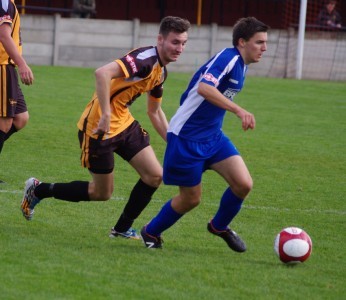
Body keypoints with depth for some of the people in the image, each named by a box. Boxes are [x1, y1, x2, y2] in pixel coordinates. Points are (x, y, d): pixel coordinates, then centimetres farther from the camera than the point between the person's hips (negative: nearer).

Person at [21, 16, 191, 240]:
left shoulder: (161, 72, 9)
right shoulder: (145, 59, -23)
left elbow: (155, 112, 23)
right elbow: (103, 73, -37)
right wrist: (106, 115, -38)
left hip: (124, 123, 9)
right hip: (100, 127, -9)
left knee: (155, 176, 0)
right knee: (102, 193, 3)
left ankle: (122, 229, 15)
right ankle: (38, 190, 22)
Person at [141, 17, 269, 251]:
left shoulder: (240, 65, 8)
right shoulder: (227, 58, -21)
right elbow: (204, 88, -38)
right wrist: (239, 111, -44)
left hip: (213, 135, 8)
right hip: (187, 136, -8)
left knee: (243, 184, -8)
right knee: (191, 198, 4)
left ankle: (220, 227, 20)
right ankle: (151, 232, 30)